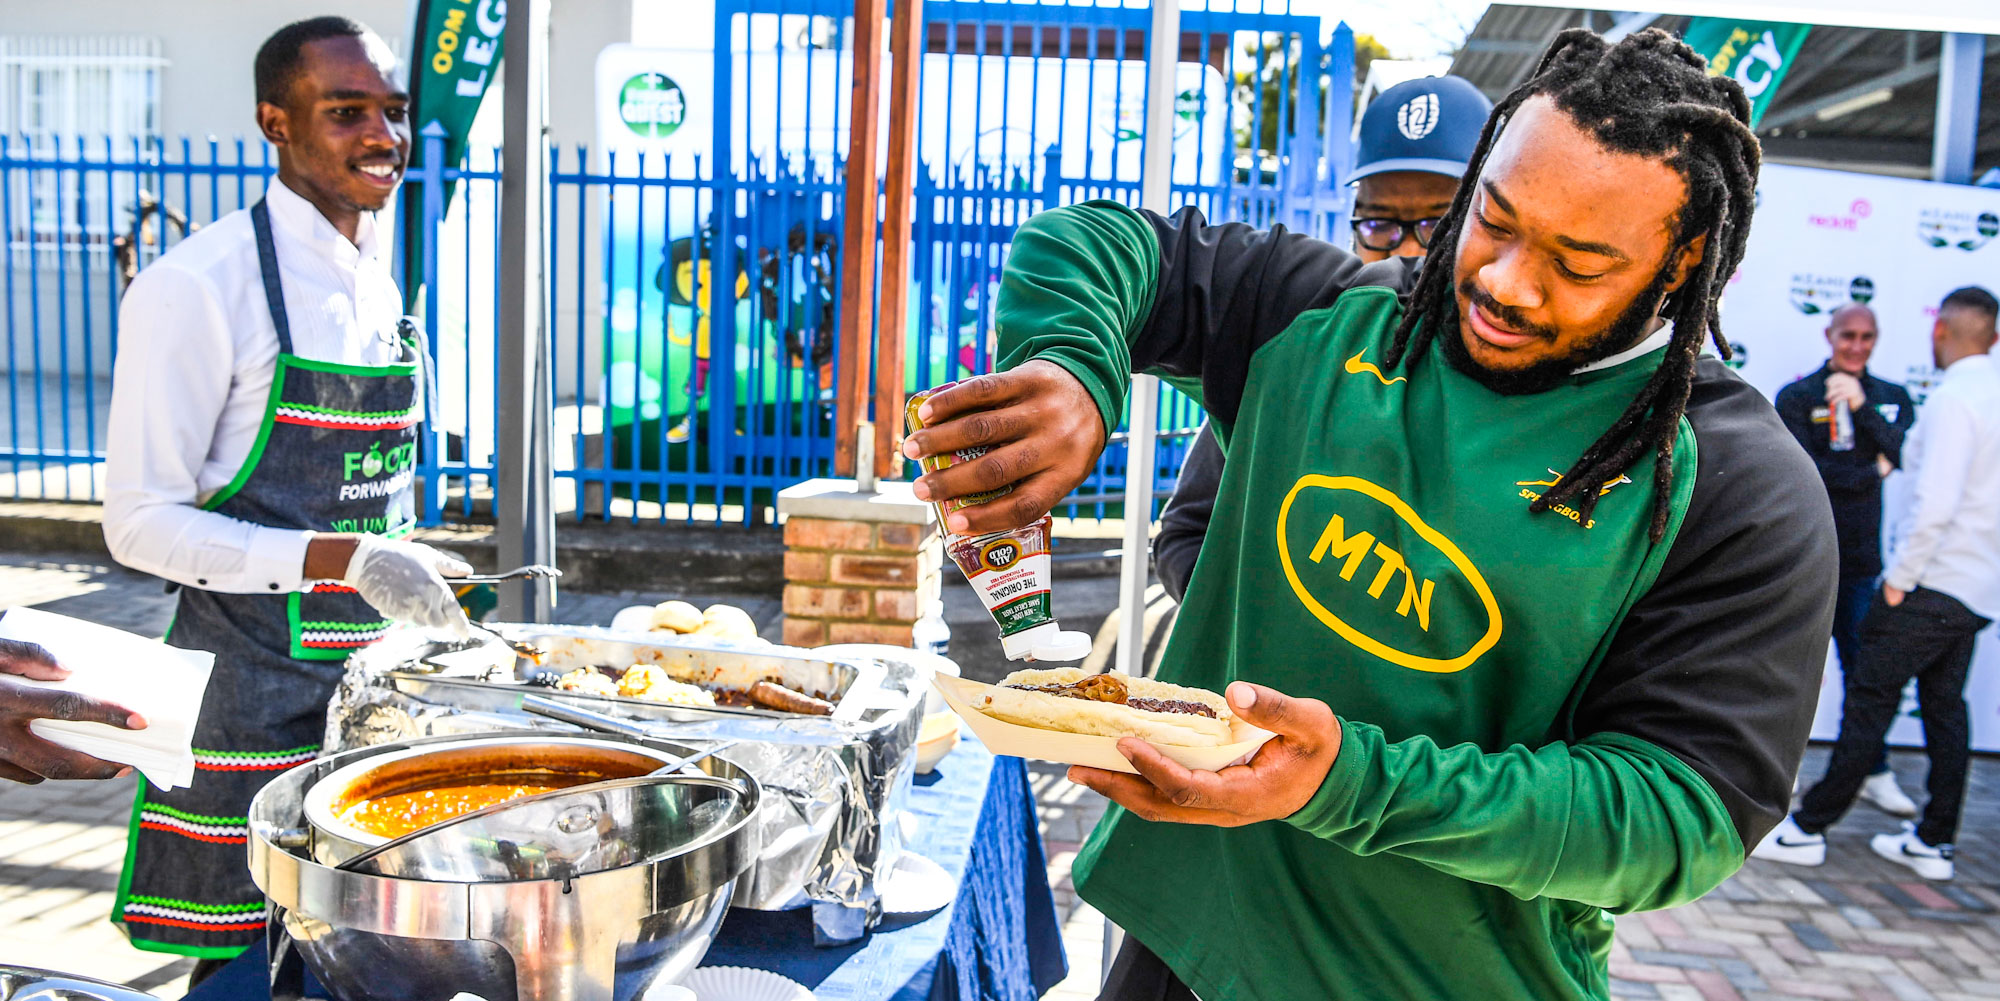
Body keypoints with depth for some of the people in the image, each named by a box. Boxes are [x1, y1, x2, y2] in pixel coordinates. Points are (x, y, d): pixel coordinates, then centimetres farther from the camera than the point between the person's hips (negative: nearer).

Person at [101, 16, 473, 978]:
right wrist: (343, 560, -25)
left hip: (373, 675, 6)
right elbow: (141, 521, -16)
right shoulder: (196, 286, -14)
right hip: (252, 686, -6)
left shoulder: (381, 280, 9)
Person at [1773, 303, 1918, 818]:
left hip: (1861, 557, 3)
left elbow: (1905, 455, -8)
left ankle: (1875, 773, 18)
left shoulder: (1892, 398, 10)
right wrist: (1872, 472, -6)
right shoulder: (1797, 397, -2)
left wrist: (1861, 406, -17)